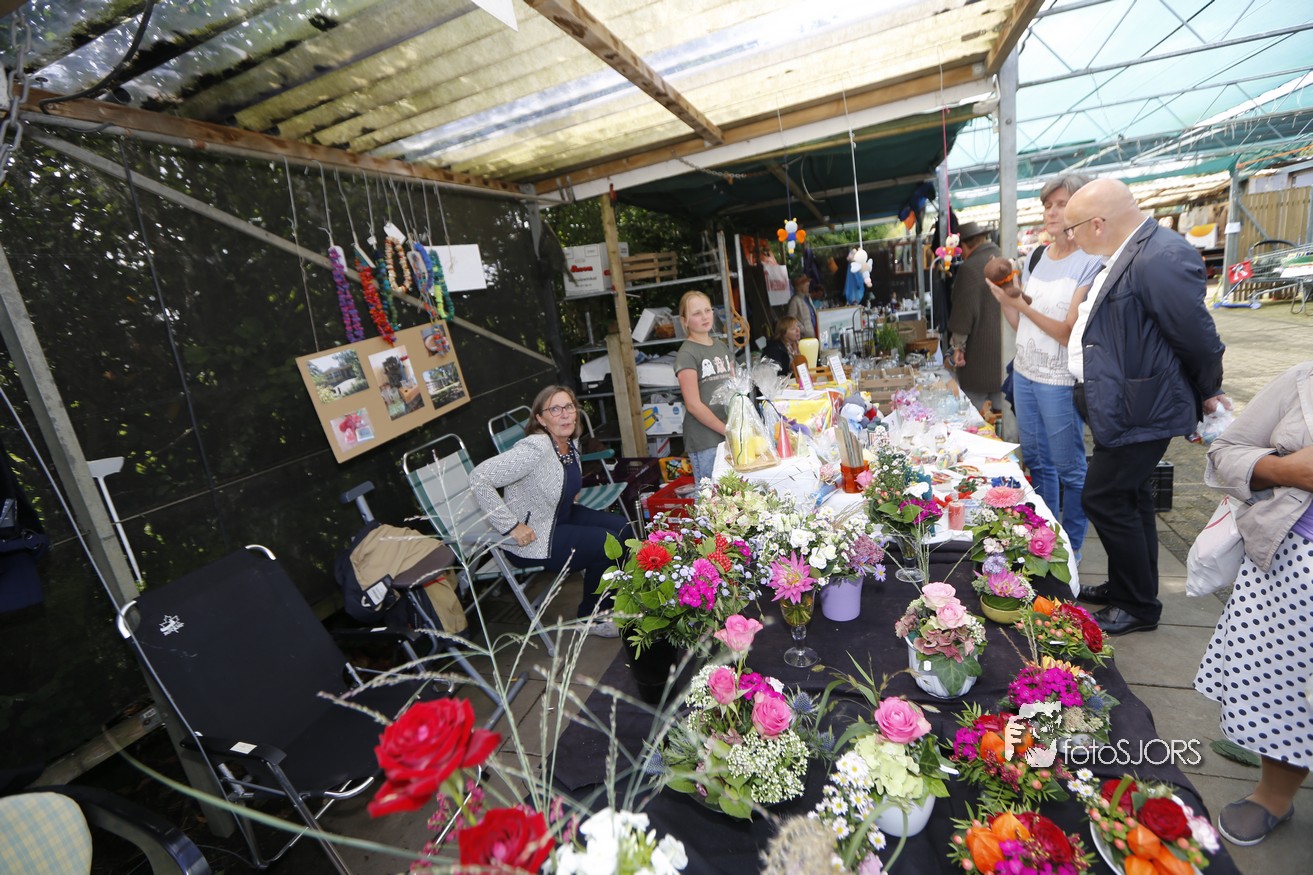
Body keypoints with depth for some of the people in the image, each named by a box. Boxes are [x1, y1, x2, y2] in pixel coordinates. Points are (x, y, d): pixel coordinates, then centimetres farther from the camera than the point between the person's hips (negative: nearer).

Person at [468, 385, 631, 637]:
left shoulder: (570, 443, -1)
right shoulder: (536, 448, -29)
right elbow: (479, 477, -33)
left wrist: (570, 493, 7)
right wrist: (511, 526, -30)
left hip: (562, 517, 9)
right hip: (531, 539, -9)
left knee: (623, 529, 3)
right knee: (608, 545, -15)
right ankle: (589, 618, 8)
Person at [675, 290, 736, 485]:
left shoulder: (721, 345, 13)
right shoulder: (686, 354, -9)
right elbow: (694, 405, -13)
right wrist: (728, 431, -13)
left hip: (732, 434, 7)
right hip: (705, 442, -7)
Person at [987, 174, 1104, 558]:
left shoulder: (1091, 264, -11)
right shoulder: (1035, 259, 8)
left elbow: (1071, 333, -16)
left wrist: (1022, 305, -21)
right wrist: (1003, 300, -5)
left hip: (1060, 382, -7)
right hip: (1024, 374, 7)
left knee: (1069, 468, 6)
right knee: (1036, 460, 17)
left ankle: (1071, 550, 23)